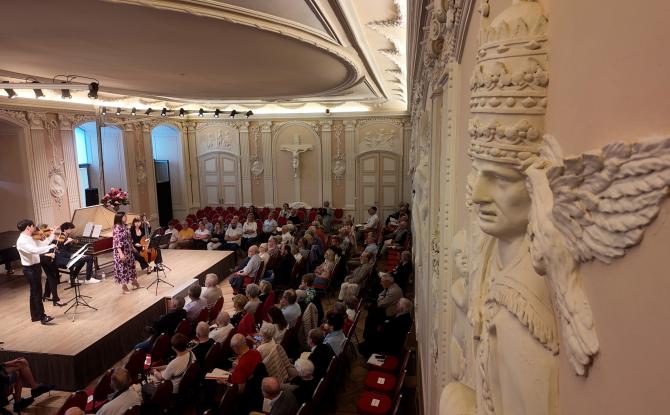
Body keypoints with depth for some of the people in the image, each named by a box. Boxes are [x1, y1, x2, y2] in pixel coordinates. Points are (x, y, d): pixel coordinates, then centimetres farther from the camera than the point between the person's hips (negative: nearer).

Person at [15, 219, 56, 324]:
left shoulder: (29, 238, 7)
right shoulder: (22, 241, -22)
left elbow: (41, 245, 15)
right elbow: (34, 250, -37)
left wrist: (52, 235, 11)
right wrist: (51, 247, -35)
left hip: (35, 267, 10)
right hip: (30, 269, -10)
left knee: (35, 292, 16)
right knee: (37, 292, -6)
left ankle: (35, 316, 26)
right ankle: (43, 317, -1)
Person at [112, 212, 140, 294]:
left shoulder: (124, 226, 7)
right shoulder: (117, 228, -19)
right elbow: (117, 242, -23)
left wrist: (132, 248, 22)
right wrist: (120, 253, -27)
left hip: (128, 250, 9)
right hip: (122, 252, -9)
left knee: (131, 265, 18)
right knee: (123, 267, 1)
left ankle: (133, 281, 34)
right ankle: (124, 286, 13)